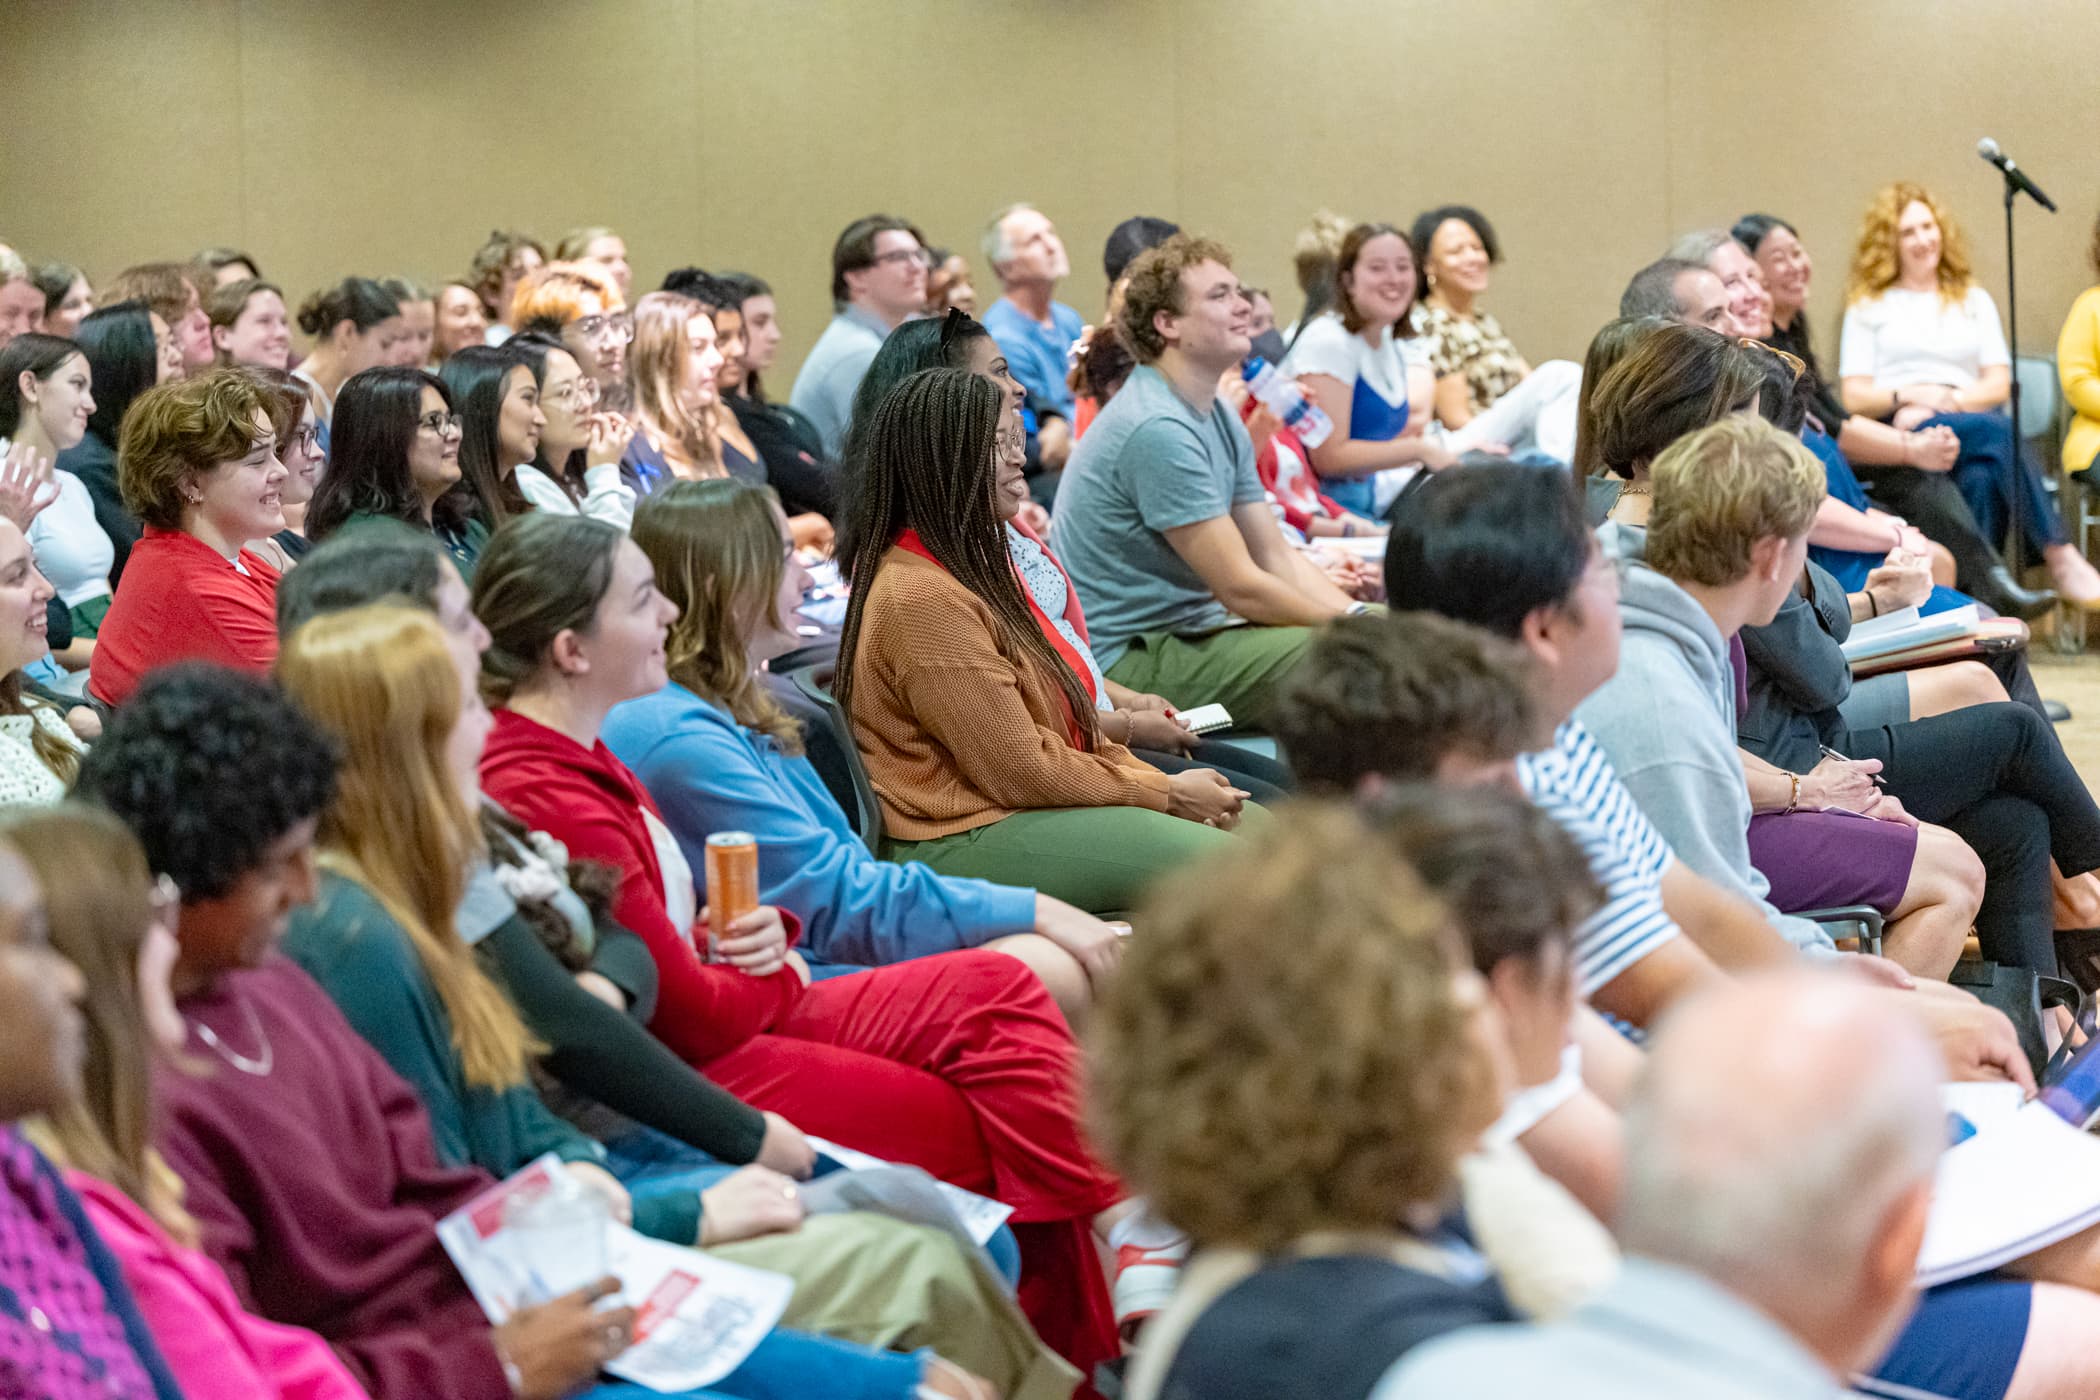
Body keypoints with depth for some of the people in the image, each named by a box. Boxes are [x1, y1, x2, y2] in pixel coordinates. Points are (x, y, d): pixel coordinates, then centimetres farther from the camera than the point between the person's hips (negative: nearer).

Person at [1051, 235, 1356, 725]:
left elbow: (1278, 558, 12)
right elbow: (1241, 587, -18)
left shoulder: (1222, 422, 13)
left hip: (1187, 629, 10)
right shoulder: (1156, 427, -19)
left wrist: (1360, 617, -4)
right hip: (1124, 659, -10)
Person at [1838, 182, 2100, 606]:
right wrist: (1907, 396, -12)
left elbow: (1999, 384, 13)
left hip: (1968, 421, 3)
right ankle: (2060, 557, -39)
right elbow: (1853, 397, 7)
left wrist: (1949, 400, -7)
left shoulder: (1974, 301, 25)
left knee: (1982, 475, -37)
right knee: (1998, 431, -34)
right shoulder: (1868, 308, 18)